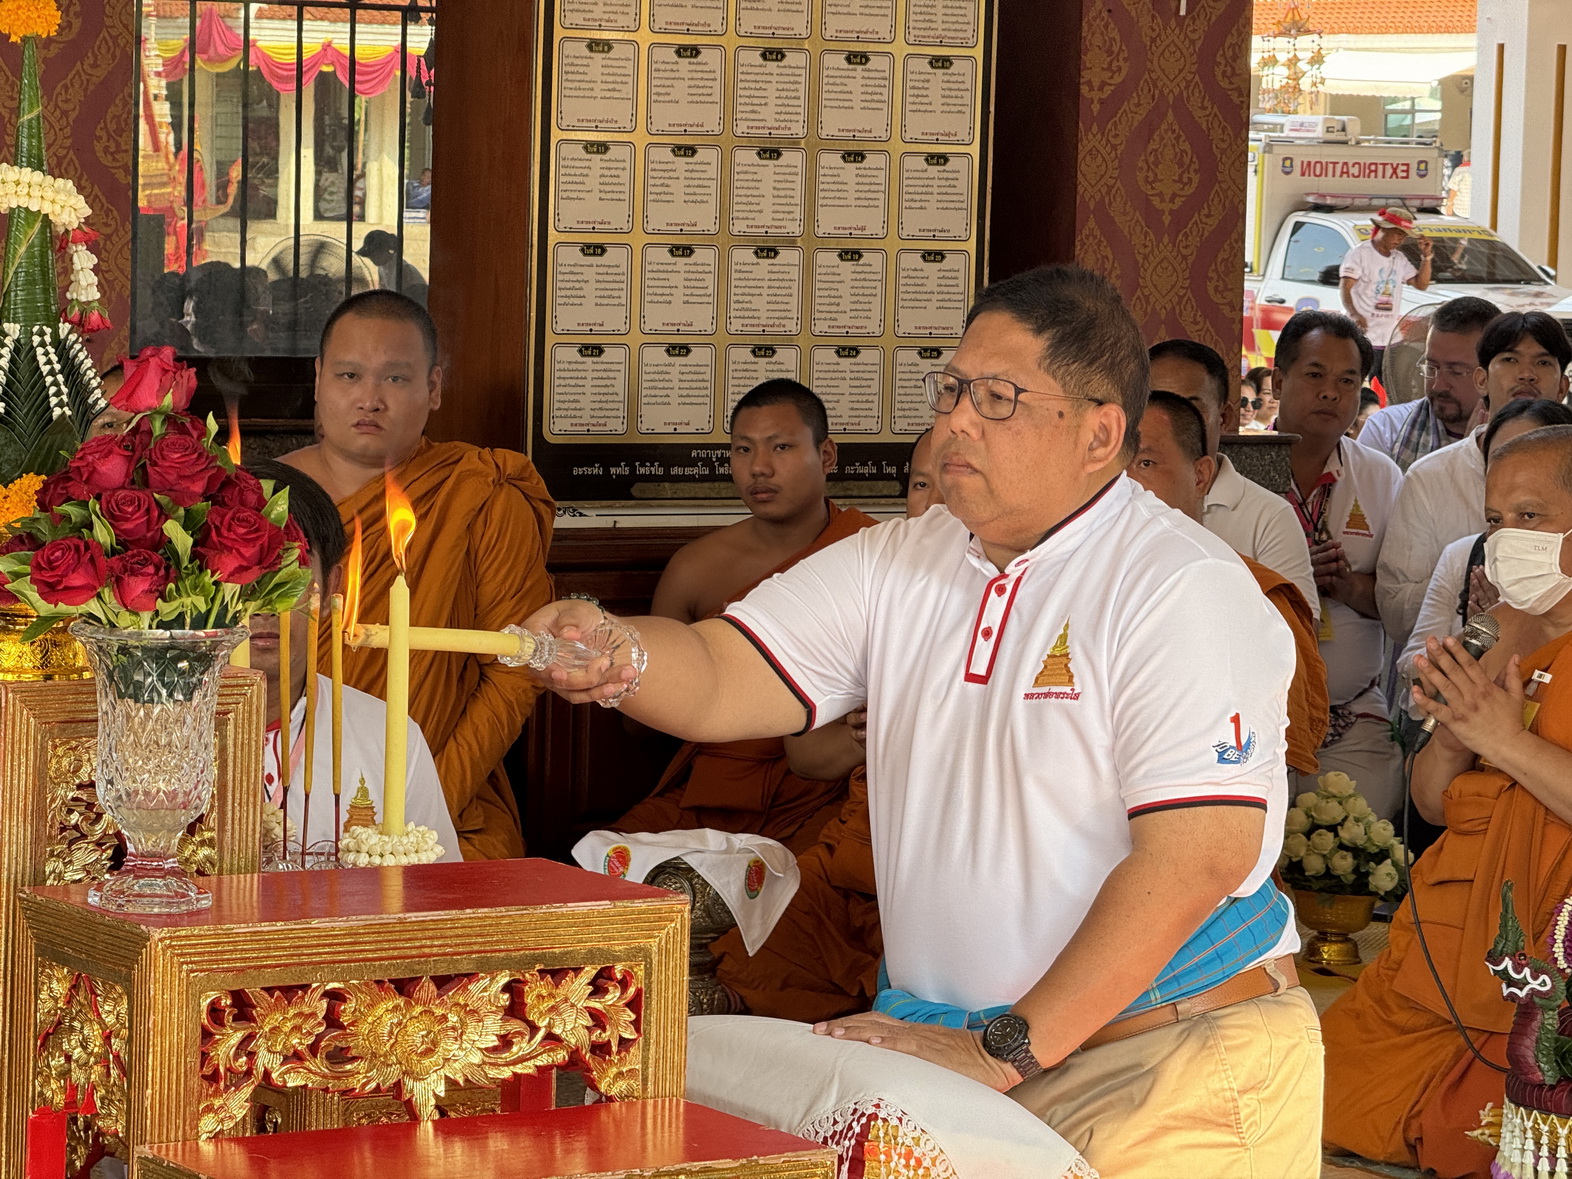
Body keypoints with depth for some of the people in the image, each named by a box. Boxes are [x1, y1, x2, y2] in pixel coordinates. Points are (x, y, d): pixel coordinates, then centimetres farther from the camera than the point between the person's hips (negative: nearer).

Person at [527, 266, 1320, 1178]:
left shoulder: (1186, 591, -11)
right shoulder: (895, 565, 11)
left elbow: (1196, 858, -19)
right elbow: (717, 678, 3)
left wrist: (1006, 1053, -19)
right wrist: (615, 655, -22)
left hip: (1161, 1067, -5)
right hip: (945, 1042, 6)